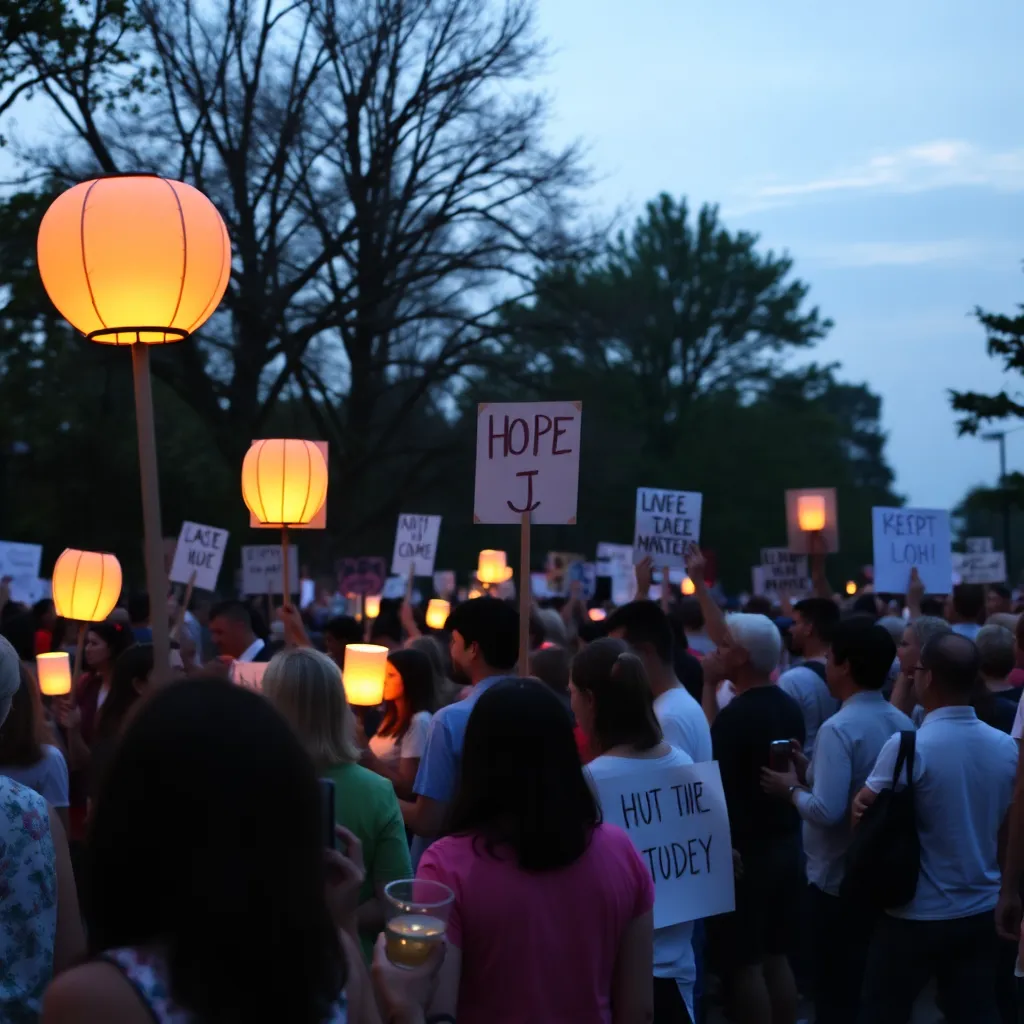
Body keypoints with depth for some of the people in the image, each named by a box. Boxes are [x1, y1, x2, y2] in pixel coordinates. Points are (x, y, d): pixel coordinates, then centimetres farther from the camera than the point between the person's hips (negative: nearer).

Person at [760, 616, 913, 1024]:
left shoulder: (839, 728, -21)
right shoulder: (903, 723, 3)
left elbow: (826, 811, -28)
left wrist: (791, 789, -10)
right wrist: (811, 772, 10)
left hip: (840, 881, -8)